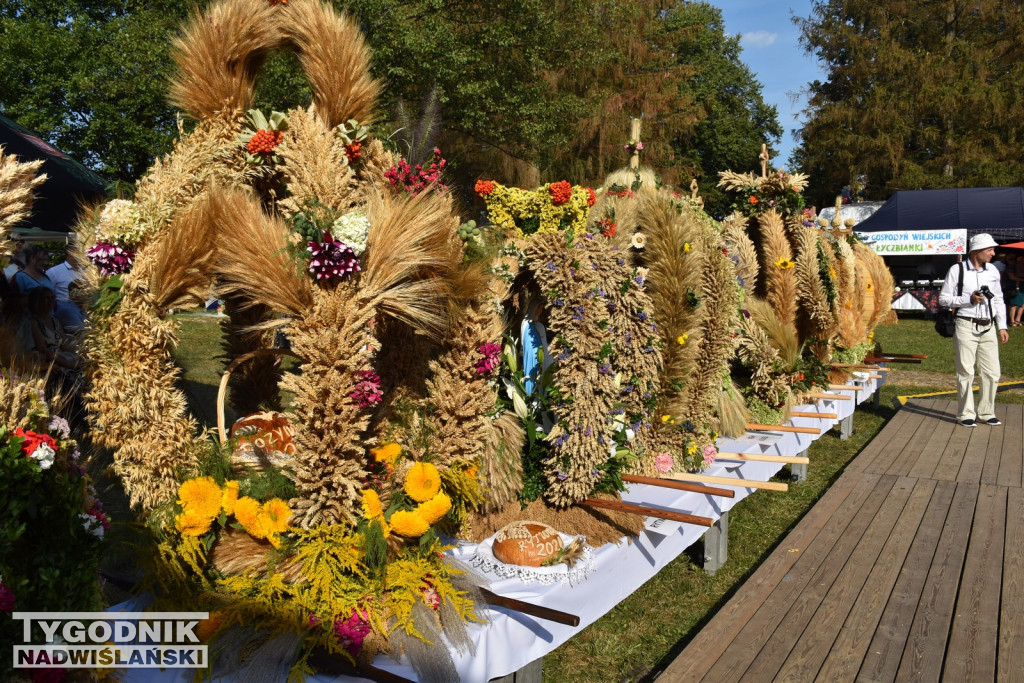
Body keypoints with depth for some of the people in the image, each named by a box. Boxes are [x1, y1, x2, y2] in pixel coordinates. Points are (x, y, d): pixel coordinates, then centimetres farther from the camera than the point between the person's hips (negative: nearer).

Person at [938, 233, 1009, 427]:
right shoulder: (957, 270, -4)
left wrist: (1002, 326, 11)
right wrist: (969, 300, -15)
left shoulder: (993, 271, 11)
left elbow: (998, 300, 16)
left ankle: (986, 413, 20)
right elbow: (943, 299, -4)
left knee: (991, 372, 6)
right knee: (966, 372, 1)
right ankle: (966, 414, 11)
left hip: (988, 327, 5)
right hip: (966, 326, -5)